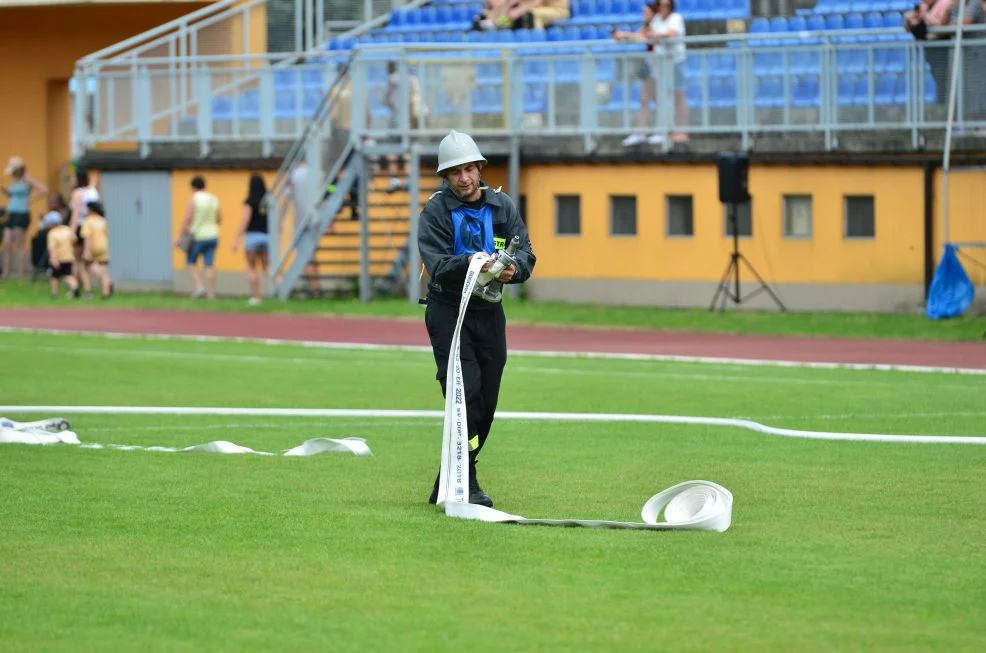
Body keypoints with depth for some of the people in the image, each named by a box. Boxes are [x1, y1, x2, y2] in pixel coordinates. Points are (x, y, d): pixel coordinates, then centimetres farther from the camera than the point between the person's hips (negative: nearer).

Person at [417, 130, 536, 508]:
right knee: (465, 393, -17)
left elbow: (526, 253, 0)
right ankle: (465, 484, -18)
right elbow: (436, 264, -17)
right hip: (448, 310, -5)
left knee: (486, 402, 7)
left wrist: (513, 269, -23)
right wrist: (468, 264, -36)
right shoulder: (436, 211, -5)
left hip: (489, 310, 5)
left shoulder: (502, 207, 6)